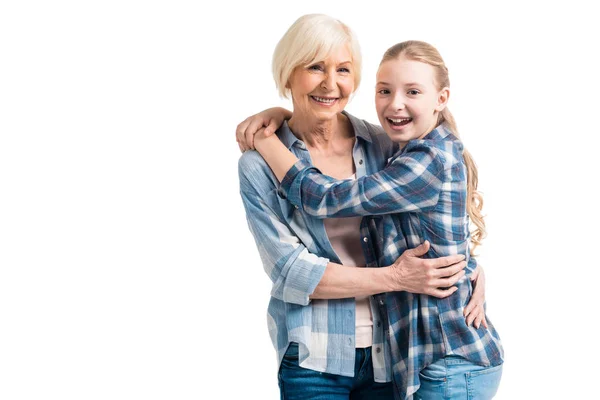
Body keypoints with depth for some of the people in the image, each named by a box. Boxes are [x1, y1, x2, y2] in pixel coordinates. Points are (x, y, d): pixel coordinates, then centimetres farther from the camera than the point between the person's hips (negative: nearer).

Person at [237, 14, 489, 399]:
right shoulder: (260, 166, -5)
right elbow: (290, 271, -10)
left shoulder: (384, 145, 1)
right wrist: (394, 278, -15)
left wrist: (472, 266, -6)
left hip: (389, 353, 3)